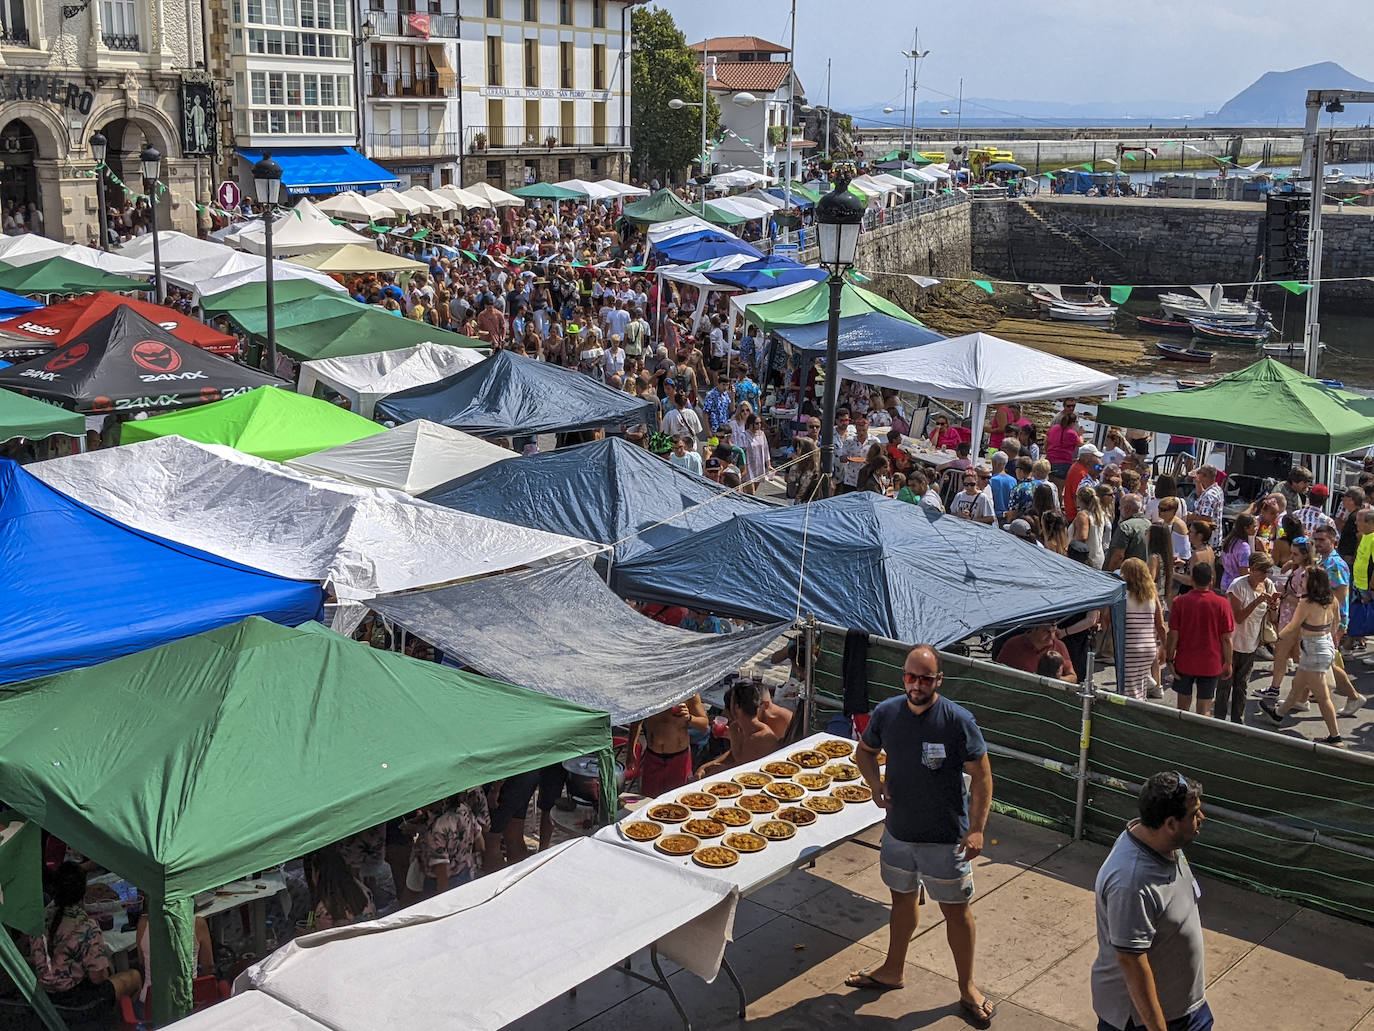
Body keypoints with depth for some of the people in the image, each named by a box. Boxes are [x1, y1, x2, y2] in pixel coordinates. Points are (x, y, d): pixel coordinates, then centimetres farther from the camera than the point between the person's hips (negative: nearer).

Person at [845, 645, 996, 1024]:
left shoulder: (958, 721, -18)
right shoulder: (886, 713, -7)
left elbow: (981, 776, -12)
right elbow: (865, 751, 11)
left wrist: (976, 829, -19)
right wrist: (875, 783, -8)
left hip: (946, 838, -4)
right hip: (898, 832, 4)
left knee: (956, 909, 7)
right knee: (903, 897, 22)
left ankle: (967, 987, 25)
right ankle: (893, 969, 42)